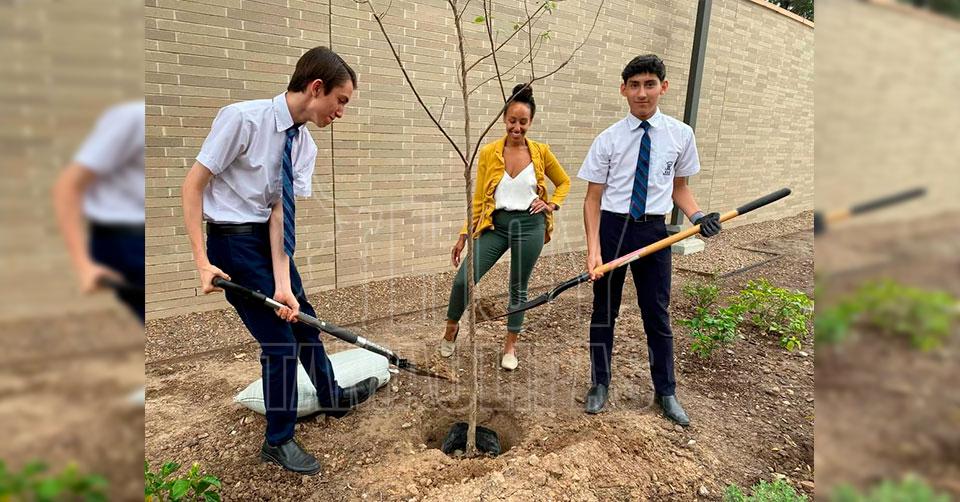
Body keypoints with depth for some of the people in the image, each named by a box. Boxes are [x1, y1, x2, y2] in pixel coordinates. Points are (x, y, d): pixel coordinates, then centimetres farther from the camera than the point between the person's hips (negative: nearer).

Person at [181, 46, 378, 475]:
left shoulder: (305, 145, -2)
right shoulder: (242, 118, -21)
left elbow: (280, 211, -8)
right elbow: (193, 186, -18)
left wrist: (283, 285, -16)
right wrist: (202, 262, -23)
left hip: (271, 238, 7)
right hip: (234, 241, -7)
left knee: (304, 321, 20)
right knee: (280, 340, -3)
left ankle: (332, 397, 45)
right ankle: (278, 440, 20)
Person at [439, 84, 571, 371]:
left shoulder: (541, 152, 1)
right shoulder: (489, 153, 0)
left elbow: (564, 182, 16)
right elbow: (479, 198, 2)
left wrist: (552, 204, -2)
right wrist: (464, 235, -1)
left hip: (529, 226, 0)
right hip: (496, 225, 0)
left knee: (518, 287, 9)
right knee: (463, 279, -10)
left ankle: (510, 347, 27)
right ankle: (451, 328, 19)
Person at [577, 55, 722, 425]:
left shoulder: (680, 135, 0)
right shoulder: (608, 139, -5)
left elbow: (679, 186, 11)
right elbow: (593, 198, -4)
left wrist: (697, 216, -10)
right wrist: (593, 249, -14)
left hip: (654, 230, 1)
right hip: (612, 227, 0)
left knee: (657, 314, 11)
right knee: (604, 311, 12)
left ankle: (665, 393, 30)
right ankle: (600, 385, 32)